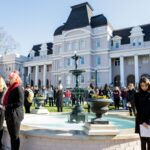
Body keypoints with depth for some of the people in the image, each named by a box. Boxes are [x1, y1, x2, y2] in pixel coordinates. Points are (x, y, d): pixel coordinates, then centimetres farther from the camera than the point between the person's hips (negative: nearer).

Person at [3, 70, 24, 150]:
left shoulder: (18, 88, -12)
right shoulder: (11, 88, 13)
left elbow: (20, 103, -18)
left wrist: (7, 106, -18)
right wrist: (5, 106, 4)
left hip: (15, 115, -8)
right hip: (9, 114, 8)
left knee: (15, 136, 4)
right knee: (11, 135, 16)